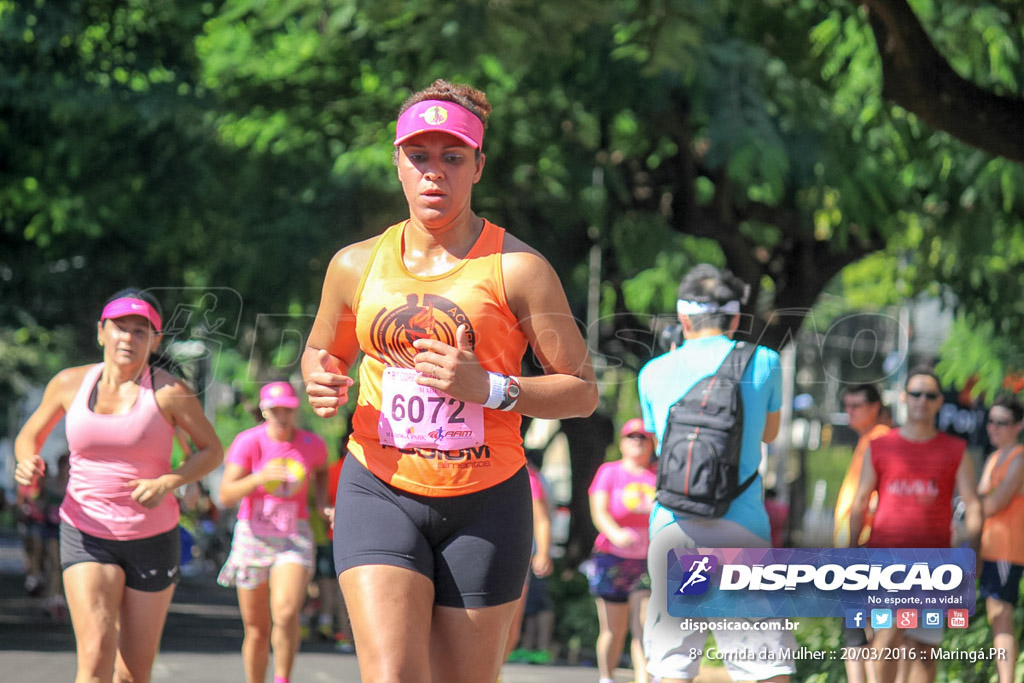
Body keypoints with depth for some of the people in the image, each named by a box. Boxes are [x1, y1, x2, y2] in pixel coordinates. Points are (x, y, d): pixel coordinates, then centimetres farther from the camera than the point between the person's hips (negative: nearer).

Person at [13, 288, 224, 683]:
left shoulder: (169, 392, -7)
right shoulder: (71, 383, 0)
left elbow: (212, 450, 1)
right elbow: (30, 436, 15)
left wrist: (166, 483, -17)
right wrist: (28, 463, -10)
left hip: (153, 538, 0)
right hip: (87, 536, 0)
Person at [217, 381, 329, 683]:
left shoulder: (312, 444, -3)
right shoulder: (248, 442, -10)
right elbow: (226, 495, -16)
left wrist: (322, 504, 8)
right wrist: (260, 478, -32)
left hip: (294, 537, 0)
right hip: (253, 535, 0)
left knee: (286, 614, -23)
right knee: (256, 629, 7)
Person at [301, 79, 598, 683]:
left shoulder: (518, 269, -4)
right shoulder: (357, 265, 6)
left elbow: (582, 391, -3)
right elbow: (324, 350, 25)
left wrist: (489, 388, -18)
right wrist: (322, 383, 0)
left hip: (485, 502, -1)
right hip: (381, 494, 1)